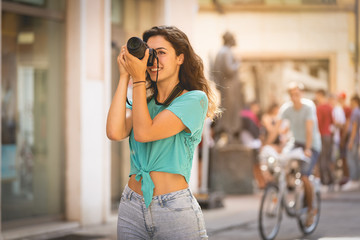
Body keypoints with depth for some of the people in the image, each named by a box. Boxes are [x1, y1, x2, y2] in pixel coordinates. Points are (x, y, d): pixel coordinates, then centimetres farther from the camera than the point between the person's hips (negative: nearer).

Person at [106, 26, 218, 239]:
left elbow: (144, 133, -14)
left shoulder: (195, 99, -3)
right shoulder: (143, 102, 13)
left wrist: (138, 79, -8)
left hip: (175, 208, -5)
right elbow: (115, 132, -7)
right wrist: (124, 77, 0)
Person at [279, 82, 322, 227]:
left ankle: (310, 210, -1)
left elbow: (309, 129, -25)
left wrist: (307, 149, -34)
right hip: (296, 143, 5)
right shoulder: (286, 108, -6)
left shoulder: (309, 106, -16)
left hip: (312, 146, -5)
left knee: (304, 176, -19)